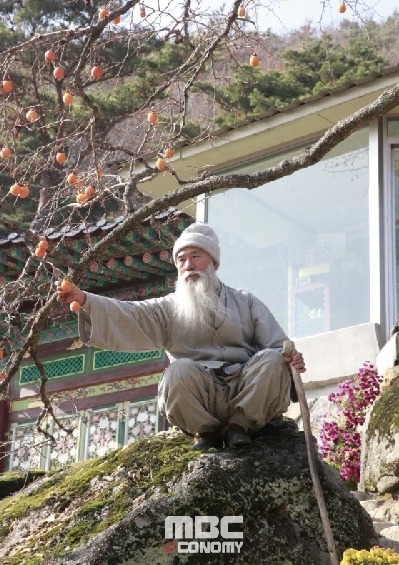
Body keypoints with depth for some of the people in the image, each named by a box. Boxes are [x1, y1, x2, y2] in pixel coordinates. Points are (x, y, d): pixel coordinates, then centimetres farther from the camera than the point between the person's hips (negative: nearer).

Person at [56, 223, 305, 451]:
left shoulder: (246, 302, 19)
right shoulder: (170, 308, 16)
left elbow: (277, 343, 8)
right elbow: (127, 315, -1)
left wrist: (290, 357, -17)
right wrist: (83, 299, -18)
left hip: (246, 394, 1)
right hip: (199, 399, -1)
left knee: (272, 360, -25)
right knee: (180, 370, -31)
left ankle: (238, 425, -12)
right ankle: (205, 431, -8)